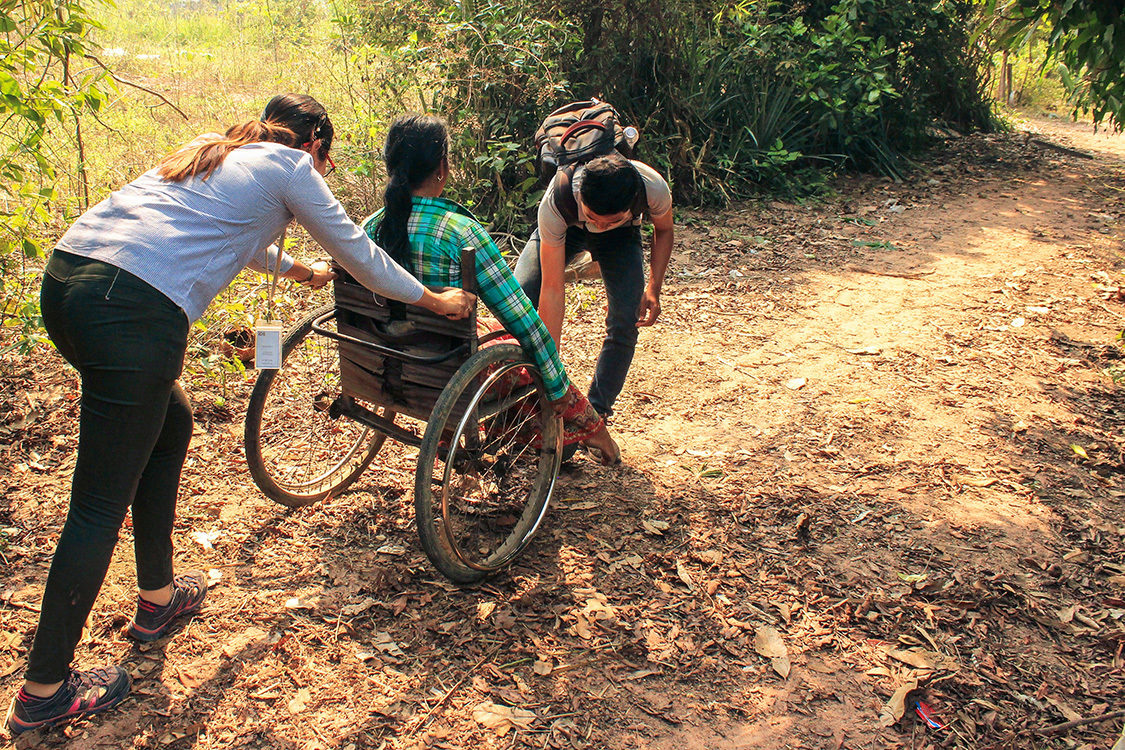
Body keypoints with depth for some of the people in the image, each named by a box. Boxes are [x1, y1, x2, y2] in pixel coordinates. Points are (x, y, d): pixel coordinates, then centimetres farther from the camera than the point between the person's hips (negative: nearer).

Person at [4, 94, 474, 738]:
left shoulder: (214, 152, 30)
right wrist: (434, 299, 29)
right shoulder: (291, 166, 9)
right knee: (102, 503, 0)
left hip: (64, 274, 9)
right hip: (135, 311, -9)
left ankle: (158, 597, 37)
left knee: (171, 424, 25)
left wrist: (297, 269, 64)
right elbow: (357, 250, 16)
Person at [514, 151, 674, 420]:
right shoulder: (556, 200, -42)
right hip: (566, 228, -1)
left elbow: (663, 230, -9)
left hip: (621, 236, 1)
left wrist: (654, 287, -21)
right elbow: (552, 289, -37)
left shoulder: (654, 189, -37)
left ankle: (597, 412, 3)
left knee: (625, 322, -17)